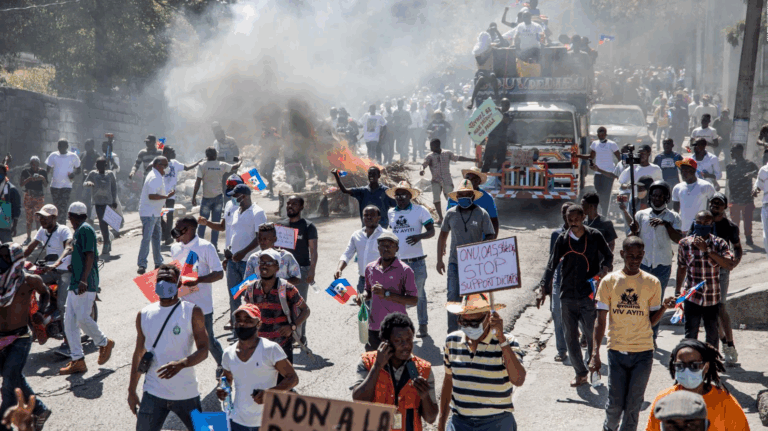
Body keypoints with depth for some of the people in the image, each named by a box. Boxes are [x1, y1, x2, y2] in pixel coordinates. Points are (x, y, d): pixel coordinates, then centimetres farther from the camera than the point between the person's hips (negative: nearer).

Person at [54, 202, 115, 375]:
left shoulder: (85, 229, -10)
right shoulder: (78, 232, 19)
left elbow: (90, 256, -18)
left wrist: (84, 279, -25)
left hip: (85, 284, -10)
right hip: (75, 283, 10)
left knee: (82, 318, -13)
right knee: (69, 321, 3)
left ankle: (104, 343, 12)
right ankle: (77, 361, 5)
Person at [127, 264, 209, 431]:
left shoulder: (192, 312, -5)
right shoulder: (144, 315, 5)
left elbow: (203, 350, -10)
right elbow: (139, 354, 13)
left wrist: (181, 364, -29)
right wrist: (131, 390, 12)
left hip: (186, 393, -2)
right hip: (153, 394, 2)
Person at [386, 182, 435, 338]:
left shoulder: (420, 210, -2)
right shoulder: (391, 213, 10)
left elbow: (431, 231, -4)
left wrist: (419, 236, -23)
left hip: (416, 260, -3)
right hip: (396, 260, 4)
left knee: (419, 294, 6)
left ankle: (423, 326, 16)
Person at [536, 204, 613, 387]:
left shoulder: (594, 236, -1)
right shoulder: (562, 239, 4)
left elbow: (608, 256, 11)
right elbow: (552, 265, 8)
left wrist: (604, 269, -10)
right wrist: (543, 288, 1)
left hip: (589, 294, -2)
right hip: (567, 295, 3)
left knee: (591, 334, -2)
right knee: (570, 336, 4)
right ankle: (580, 373, 16)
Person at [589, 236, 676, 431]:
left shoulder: (652, 283, 1)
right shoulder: (609, 282, 0)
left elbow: (652, 321, 5)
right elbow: (600, 321, 1)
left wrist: (664, 307, -14)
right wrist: (595, 353, -5)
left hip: (643, 353, 0)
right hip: (617, 351, 0)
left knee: (634, 404, 2)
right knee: (616, 403, 1)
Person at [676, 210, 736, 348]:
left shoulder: (719, 244, -5)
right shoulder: (685, 243, -2)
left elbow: (730, 265, -20)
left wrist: (707, 249, -23)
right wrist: (677, 292, 13)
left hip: (712, 298, 0)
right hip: (692, 297, 0)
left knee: (712, 334, 13)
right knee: (690, 336, 1)